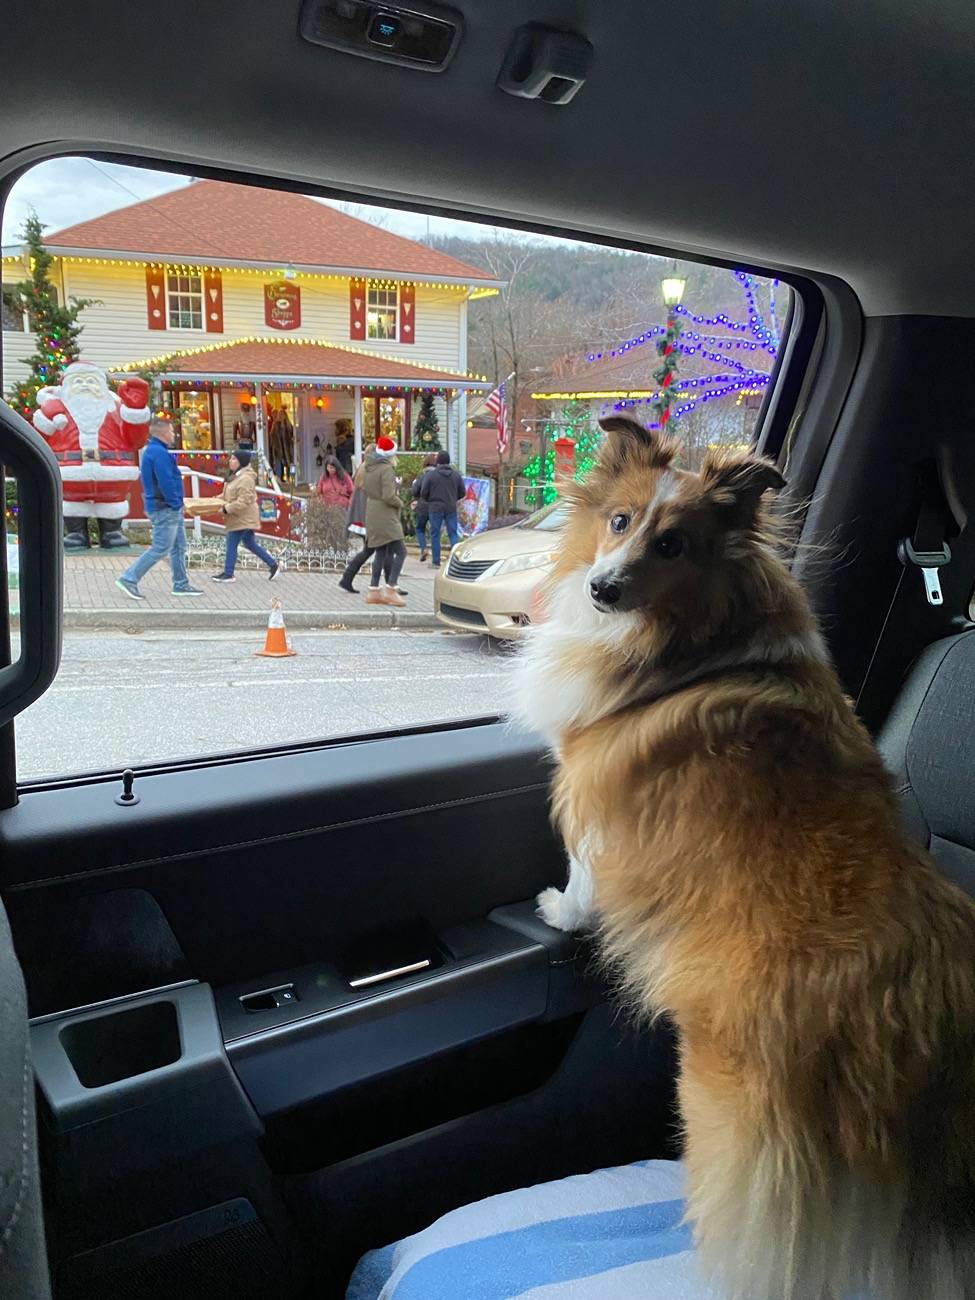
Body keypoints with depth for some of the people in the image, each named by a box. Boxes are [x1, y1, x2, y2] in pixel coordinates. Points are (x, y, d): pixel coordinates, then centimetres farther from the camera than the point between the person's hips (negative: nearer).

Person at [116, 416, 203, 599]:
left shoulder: (152, 450, 16)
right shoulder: (159, 453, -17)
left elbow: (145, 478, 22)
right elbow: (166, 482, -24)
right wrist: (176, 504, -15)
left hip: (170, 510, 11)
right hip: (165, 509, -11)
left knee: (179, 547, 14)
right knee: (160, 549, -7)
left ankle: (181, 584, 20)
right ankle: (129, 579, -3)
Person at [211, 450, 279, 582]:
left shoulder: (245, 479, -20)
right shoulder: (237, 476, 13)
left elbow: (244, 501, -26)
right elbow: (229, 495, 22)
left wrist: (227, 509, -24)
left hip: (243, 518, -10)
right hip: (242, 518, 10)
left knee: (232, 544, -3)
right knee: (249, 543, 15)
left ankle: (228, 574, 5)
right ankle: (273, 564, 20)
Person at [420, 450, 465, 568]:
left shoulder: (430, 475, -8)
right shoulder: (456, 474, 2)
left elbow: (423, 493, -7)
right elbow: (462, 492, 6)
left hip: (435, 508, -2)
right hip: (451, 508, 2)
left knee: (435, 535, 6)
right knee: (453, 534, 7)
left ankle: (436, 562, 7)